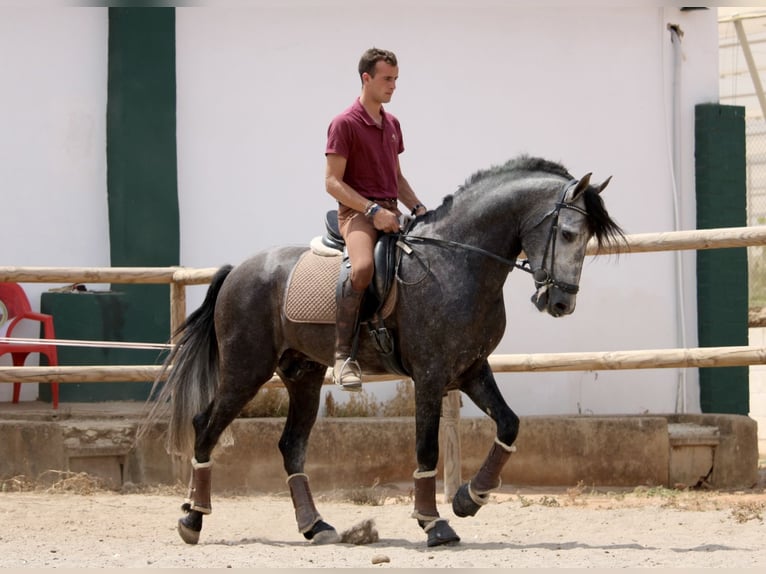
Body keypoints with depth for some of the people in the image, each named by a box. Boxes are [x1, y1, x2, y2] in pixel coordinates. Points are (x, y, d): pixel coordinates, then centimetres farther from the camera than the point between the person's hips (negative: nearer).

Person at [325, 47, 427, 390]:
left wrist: (417, 208, 9)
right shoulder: (345, 124, -6)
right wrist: (373, 211, -19)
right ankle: (343, 356, -32)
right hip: (357, 213, -8)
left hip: (390, 213, 8)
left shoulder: (392, 125, 17)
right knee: (363, 268, -35)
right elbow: (333, 182, -11)